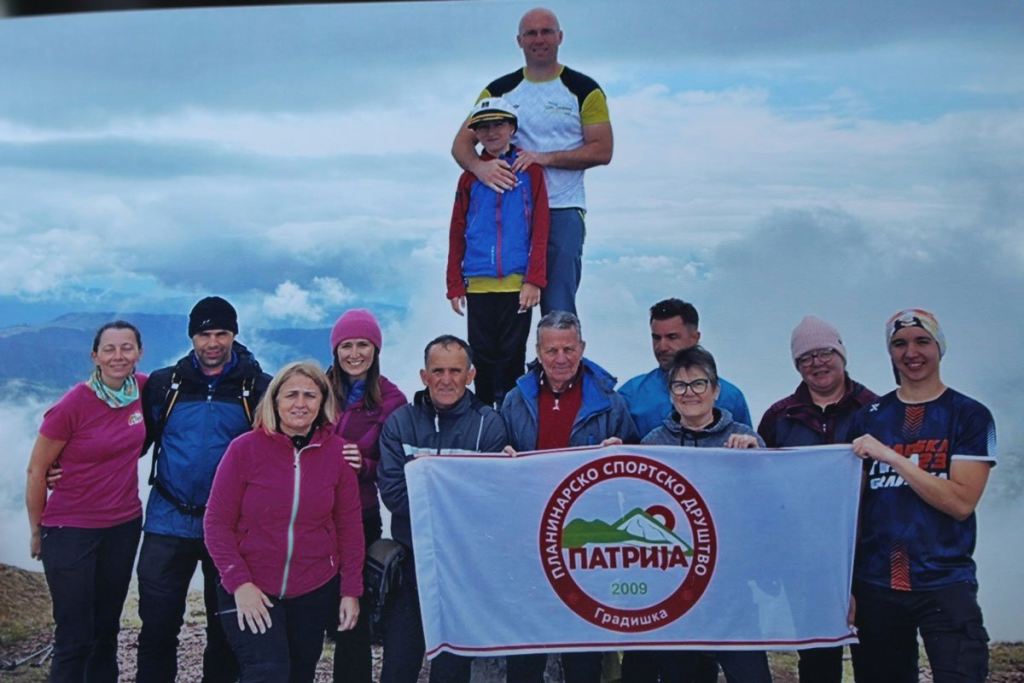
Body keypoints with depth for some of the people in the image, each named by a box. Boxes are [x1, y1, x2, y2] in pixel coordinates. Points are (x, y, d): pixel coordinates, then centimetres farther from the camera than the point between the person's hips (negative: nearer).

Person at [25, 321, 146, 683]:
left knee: (107, 629, 16)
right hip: (71, 530, -5)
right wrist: (37, 531, -1)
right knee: (75, 638, 0)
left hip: (124, 526, 5)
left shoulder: (144, 388, -5)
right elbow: (36, 471, -8)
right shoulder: (73, 405, -18)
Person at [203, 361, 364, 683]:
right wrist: (239, 582, -15)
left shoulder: (337, 452, -3)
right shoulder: (245, 448, -10)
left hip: (315, 592, 3)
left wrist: (351, 590, 2)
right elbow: (217, 523, -7)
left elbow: (349, 525, 3)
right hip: (250, 591, -3)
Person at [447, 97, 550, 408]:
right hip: (478, 285, 2)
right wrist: (454, 286, 5)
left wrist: (534, 280, -9)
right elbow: (457, 233, 11)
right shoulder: (471, 175, 12)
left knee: (512, 354, 2)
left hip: (517, 282, -2)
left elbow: (540, 228, -1)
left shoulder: (529, 170, 4)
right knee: (483, 355, 7)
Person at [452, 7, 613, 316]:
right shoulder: (499, 90, 11)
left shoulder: (584, 90, 4)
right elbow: (461, 143, 4)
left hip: (562, 211, -3)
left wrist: (545, 157, -16)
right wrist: (479, 166, -20)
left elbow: (602, 151, -3)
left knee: (558, 311, -8)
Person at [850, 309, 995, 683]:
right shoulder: (869, 417, 7)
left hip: (945, 585, -2)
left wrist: (892, 457, -17)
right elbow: (853, 504, 6)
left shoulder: (970, 415, -1)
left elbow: (961, 502, -11)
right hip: (876, 585, 3)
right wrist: (846, 583, 0)